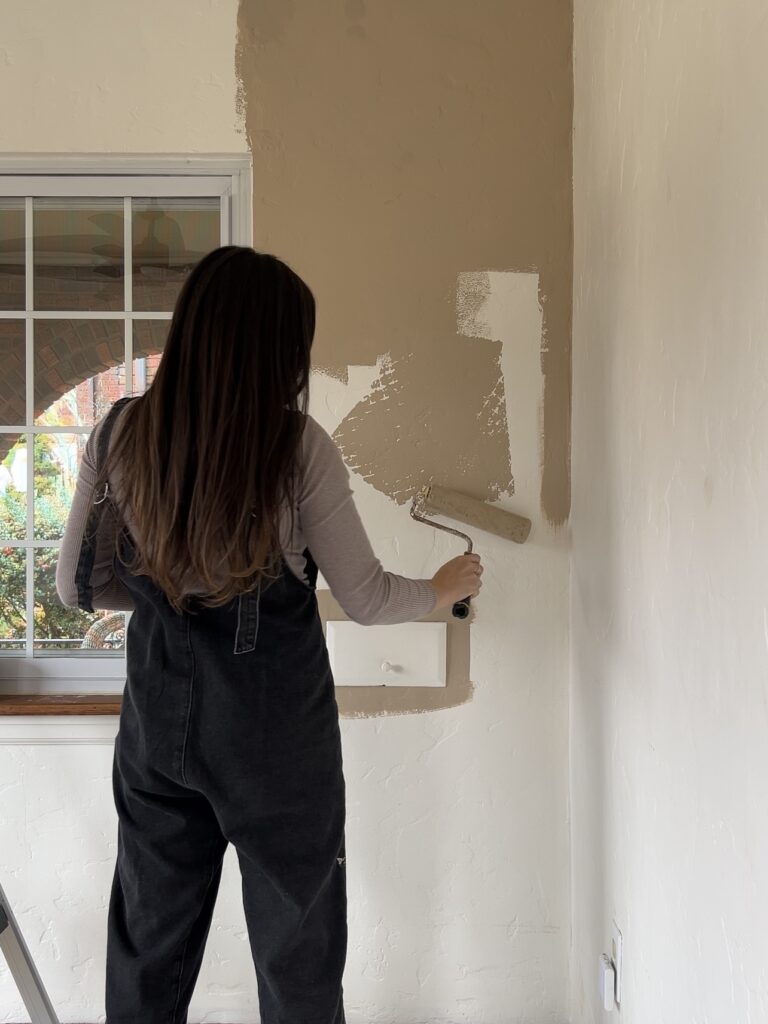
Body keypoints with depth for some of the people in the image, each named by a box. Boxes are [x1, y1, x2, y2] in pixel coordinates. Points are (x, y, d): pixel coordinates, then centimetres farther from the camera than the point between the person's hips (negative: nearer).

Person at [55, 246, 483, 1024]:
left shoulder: (120, 434, -5)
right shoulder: (296, 445, -16)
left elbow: (78, 586, 2)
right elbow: (365, 599, -8)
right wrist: (444, 589, 12)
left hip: (160, 719, 4)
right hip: (275, 726, -3)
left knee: (149, 948, 20)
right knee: (296, 956, 15)